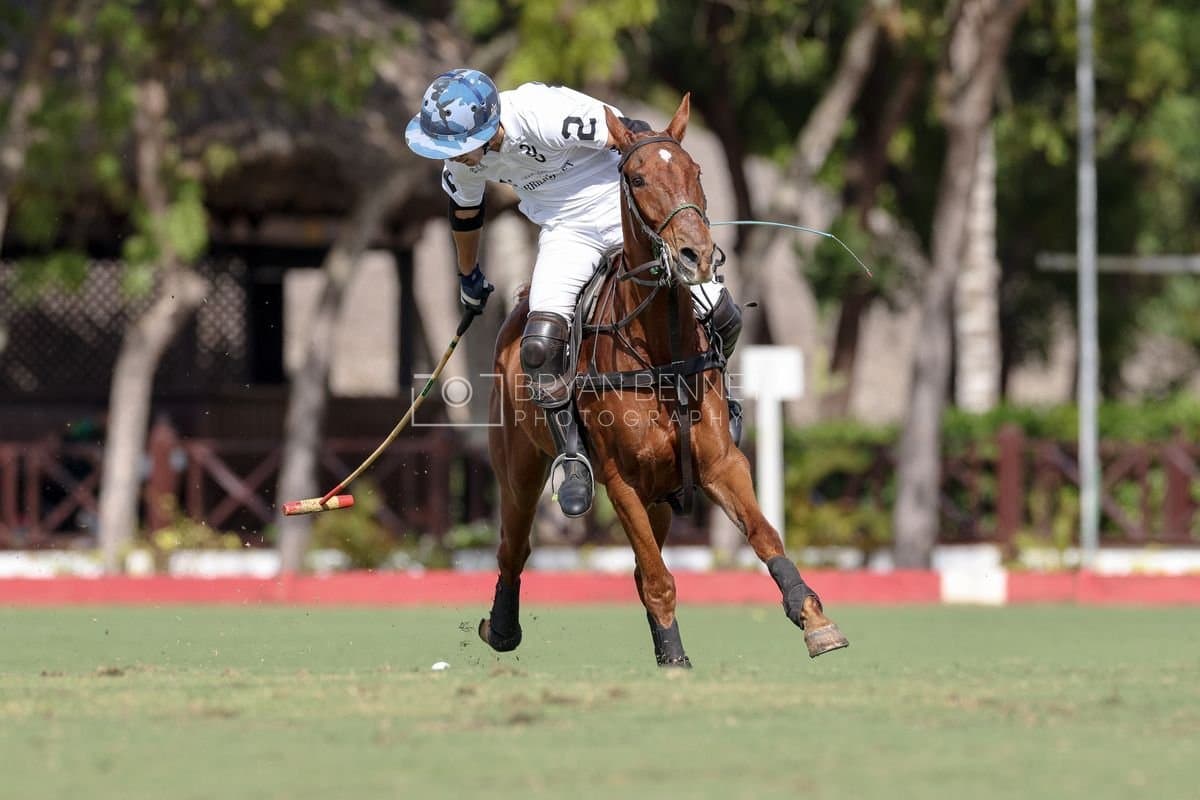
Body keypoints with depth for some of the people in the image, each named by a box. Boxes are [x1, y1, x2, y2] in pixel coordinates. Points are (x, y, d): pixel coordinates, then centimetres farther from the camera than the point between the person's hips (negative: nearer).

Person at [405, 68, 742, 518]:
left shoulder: (545, 116, -31)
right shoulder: (461, 157, -9)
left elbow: (637, 138, -21)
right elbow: (465, 212, 14)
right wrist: (469, 278, 28)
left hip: (627, 208, -4)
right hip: (566, 229, 4)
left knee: (718, 313, -13)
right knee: (539, 344, -20)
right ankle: (572, 458, -2)